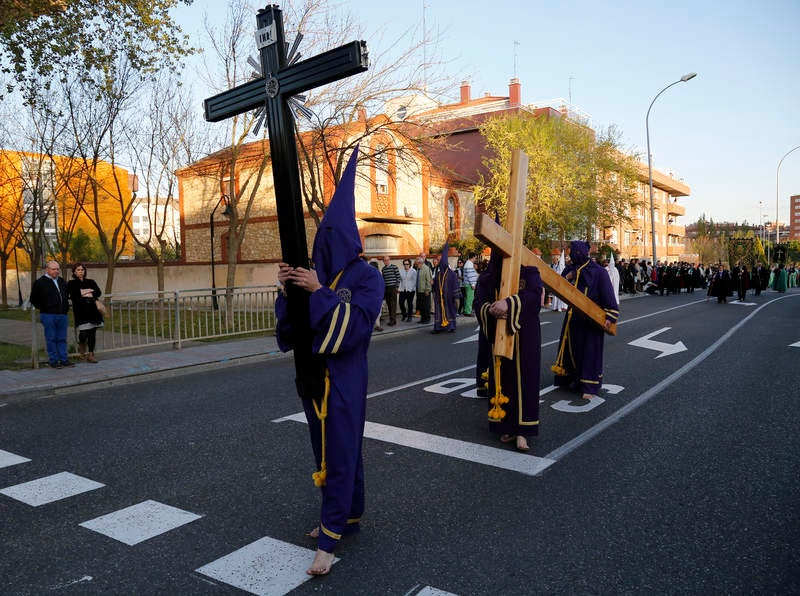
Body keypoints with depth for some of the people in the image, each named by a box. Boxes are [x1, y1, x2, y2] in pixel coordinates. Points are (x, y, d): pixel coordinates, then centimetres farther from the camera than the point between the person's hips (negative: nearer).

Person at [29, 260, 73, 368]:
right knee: (51, 339, 0)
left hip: (62, 315, 5)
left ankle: (64, 359, 14)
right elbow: (34, 299, 0)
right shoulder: (40, 282, -4)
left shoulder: (62, 281, 14)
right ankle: (54, 361, 5)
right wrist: (44, 309, -1)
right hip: (48, 316, -5)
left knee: (62, 339, 9)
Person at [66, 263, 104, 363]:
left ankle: (90, 354, 10)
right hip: (80, 311, -3)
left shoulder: (91, 282, 17)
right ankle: (81, 344, 23)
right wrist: (89, 291, -5)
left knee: (92, 333, 2)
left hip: (92, 310, 3)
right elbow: (73, 293, -11)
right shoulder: (71, 283, 8)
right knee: (84, 333, -12)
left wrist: (85, 293, -9)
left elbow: (98, 292, 2)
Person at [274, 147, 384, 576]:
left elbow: (355, 322, -20)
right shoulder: (313, 272, 5)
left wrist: (319, 292, -25)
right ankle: (348, 517, 31)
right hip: (312, 372, 6)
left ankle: (329, 541, 7)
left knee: (339, 452, -1)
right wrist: (287, 290, -14)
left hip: (344, 377, -6)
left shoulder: (366, 276, -10)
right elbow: (289, 324, 3)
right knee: (327, 448, 15)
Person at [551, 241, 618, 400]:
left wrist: (610, 316, -21)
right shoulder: (571, 269, 7)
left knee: (590, 350, -1)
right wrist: (567, 277, -9)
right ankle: (567, 378, 29)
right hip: (573, 315, 6)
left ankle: (590, 387, 6)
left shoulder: (598, 271, -11)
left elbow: (608, 295, -14)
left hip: (591, 318, -6)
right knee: (569, 346, 13)